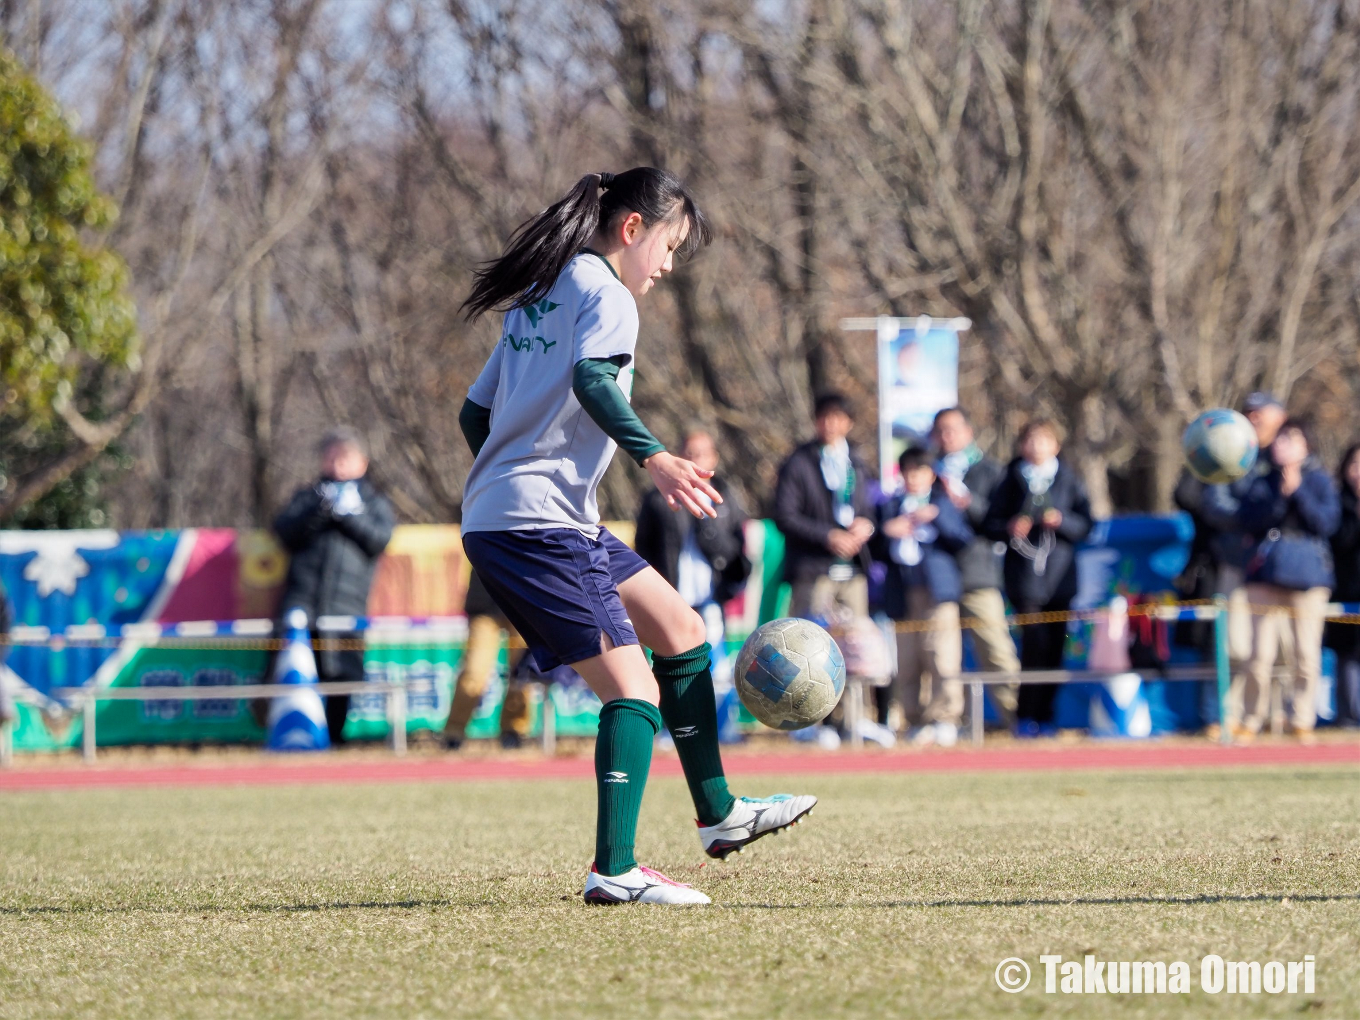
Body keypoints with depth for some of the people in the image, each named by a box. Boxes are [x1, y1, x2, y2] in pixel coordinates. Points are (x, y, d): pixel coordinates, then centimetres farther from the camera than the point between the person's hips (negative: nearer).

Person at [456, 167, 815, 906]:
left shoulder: (538, 296, 21)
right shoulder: (604, 293, -6)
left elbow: (474, 412, 24)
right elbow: (591, 379, -27)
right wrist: (653, 457, -37)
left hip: (495, 517, 10)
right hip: (540, 522, -10)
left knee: (680, 630, 19)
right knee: (634, 690, -13)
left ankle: (717, 813, 24)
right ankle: (613, 870, -21)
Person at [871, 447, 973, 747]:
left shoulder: (943, 503, 13)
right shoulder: (890, 507, 20)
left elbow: (963, 539, 2)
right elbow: (878, 551, 16)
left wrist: (936, 517, -11)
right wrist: (887, 531, -4)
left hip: (937, 588, -3)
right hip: (902, 594, 3)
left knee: (942, 656, -12)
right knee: (907, 661, -1)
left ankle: (945, 719, -9)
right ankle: (923, 722, 2)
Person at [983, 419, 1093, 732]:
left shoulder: (1068, 479, 9)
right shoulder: (1012, 480, 8)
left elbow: (1085, 524, 5)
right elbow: (990, 524, 10)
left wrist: (1061, 521, -13)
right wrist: (1010, 528, -10)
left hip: (1059, 574, 2)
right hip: (1025, 571, -2)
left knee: (1054, 645, 2)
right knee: (1035, 639, -15)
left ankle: (1045, 716, 11)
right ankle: (1026, 715, -9)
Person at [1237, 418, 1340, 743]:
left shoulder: (1320, 481, 8)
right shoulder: (1263, 482, 11)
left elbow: (1327, 522, -4)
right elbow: (1249, 519, -3)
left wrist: (1298, 492, -11)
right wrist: (1280, 495, -14)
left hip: (1309, 577, -1)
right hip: (1267, 576, 1)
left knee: (1307, 657, -2)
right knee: (1261, 657, -3)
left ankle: (1302, 722, 7)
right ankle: (1251, 722, 5)